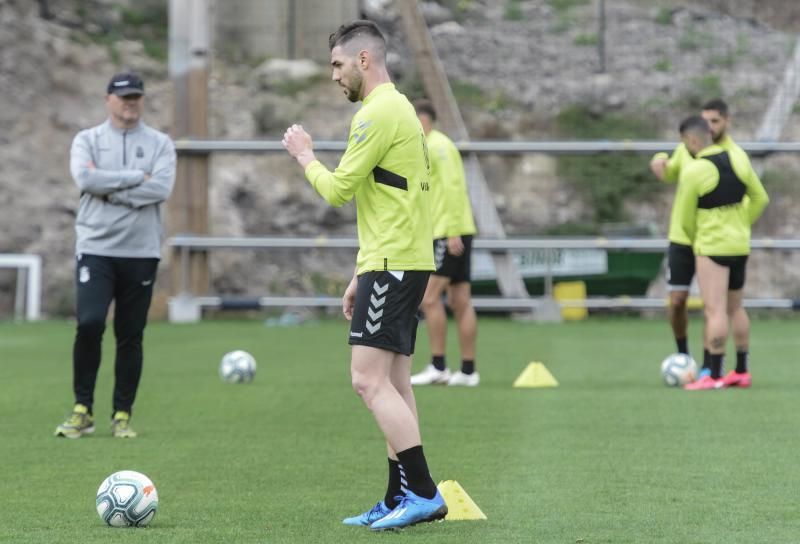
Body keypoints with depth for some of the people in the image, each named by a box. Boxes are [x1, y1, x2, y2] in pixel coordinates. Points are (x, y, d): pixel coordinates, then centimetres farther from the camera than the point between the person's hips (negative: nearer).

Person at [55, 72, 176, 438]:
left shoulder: (159, 144, 7)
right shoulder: (87, 140, 6)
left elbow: (161, 189, -10)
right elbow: (85, 179, -13)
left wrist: (109, 188, -12)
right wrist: (136, 177, -11)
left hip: (141, 253, 1)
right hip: (95, 248, -1)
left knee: (131, 336, 3)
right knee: (89, 323, -16)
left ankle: (122, 415, 12)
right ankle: (83, 410, -5)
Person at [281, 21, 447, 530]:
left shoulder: (378, 114, -14)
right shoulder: (400, 108, 20)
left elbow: (338, 190, -14)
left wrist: (305, 155, 5)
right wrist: (361, 276, 25)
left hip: (392, 265, -10)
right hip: (403, 262, 10)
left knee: (370, 380, -13)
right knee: (394, 384, 10)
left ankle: (423, 492, -16)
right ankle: (402, 499, 10)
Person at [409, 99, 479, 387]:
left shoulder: (438, 145, -10)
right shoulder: (429, 147, 20)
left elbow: (453, 187, -19)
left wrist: (453, 231, -23)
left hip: (450, 233, -10)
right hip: (449, 233, 10)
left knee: (429, 297, -10)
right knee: (460, 302, 6)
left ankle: (438, 367, -10)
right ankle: (468, 371, 6)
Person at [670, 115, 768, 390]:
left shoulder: (692, 171, -17)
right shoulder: (738, 158, 0)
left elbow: (685, 220, -6)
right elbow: (760, 198, 10)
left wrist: (697, 241, 13)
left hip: (711, 247, -7)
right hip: (740, 245, 7)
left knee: (715, 311, -8)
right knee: (735, 308, 16)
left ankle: (714, 376, -10)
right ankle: (742, 372, 21)